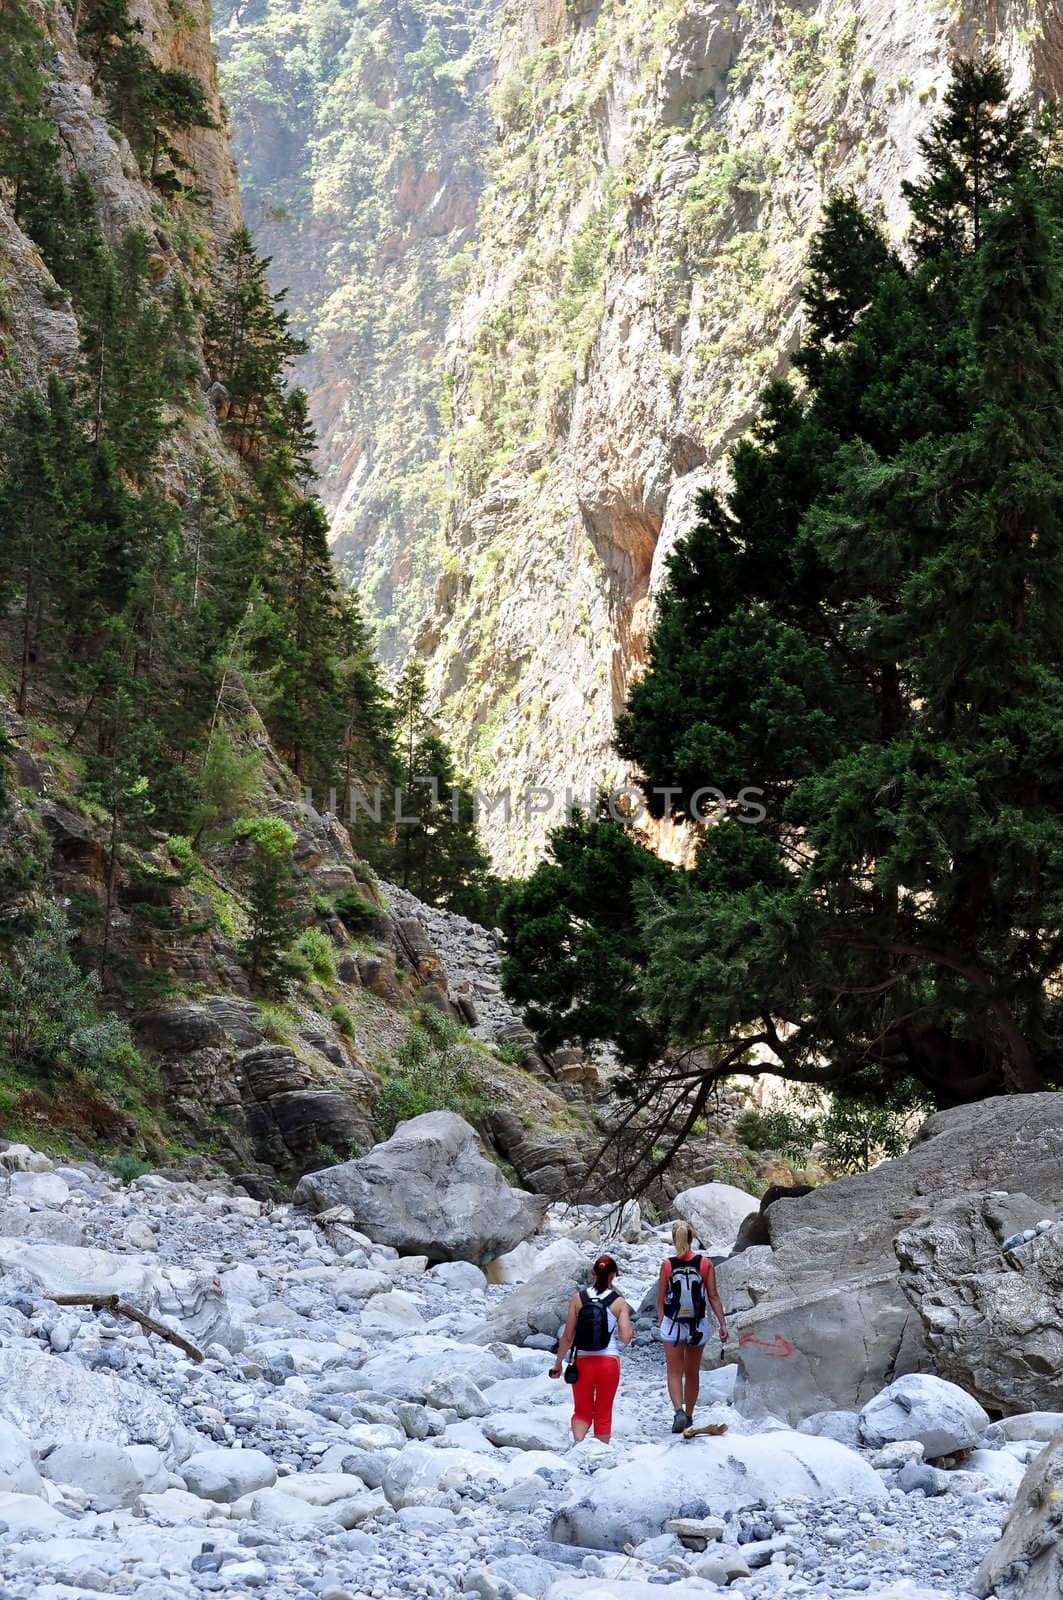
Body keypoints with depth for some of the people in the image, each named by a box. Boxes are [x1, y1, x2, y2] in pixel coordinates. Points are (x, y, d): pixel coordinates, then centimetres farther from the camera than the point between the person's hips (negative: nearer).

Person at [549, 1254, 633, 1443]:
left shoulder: (578, 1299, -3)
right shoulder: (619, 1302, -5)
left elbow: (567, 1337, -2)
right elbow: (625, 1338, -11)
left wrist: (558, 1363, 9)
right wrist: (631, 1331, 12)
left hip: (583, 1362, 1)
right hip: (609, 1362, 0)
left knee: (582, 1412, 13)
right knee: (603, 1414, 16)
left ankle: (578, 1444, -15)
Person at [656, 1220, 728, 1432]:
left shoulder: (667, 1266, -8)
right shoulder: (705, 1263, -6)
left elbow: (661, 1300, -2)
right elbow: (713, 1296, -4)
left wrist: (661, 1322, 13)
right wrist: (722, 1324, 2)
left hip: (672, 1325, -2)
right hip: (698, 1326, 2)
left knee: (674, 1372, 4)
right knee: (692, 1373, 17)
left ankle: (679, 1411, -18)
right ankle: (689, 1416, 27)